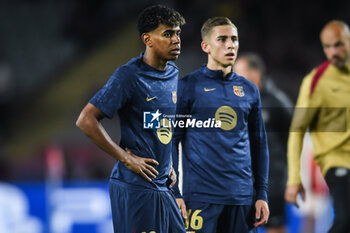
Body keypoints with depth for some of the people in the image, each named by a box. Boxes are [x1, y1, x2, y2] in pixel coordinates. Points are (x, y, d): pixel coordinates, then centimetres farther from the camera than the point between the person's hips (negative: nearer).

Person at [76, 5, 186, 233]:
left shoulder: (174, 74, 11)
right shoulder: (129, 76, -12)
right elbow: (86, 120, -16)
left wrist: (169, 164, 15)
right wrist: (126, 158, -15)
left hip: (164, 186, 8)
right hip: (135, 188, -8)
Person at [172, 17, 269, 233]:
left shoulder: (249, 90, 13)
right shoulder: (188, 87, 0)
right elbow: (171, 141, -1)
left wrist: (262, 194, 11)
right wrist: (174, 194, -8)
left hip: (242, 198, 4)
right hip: (201, 197, -4)